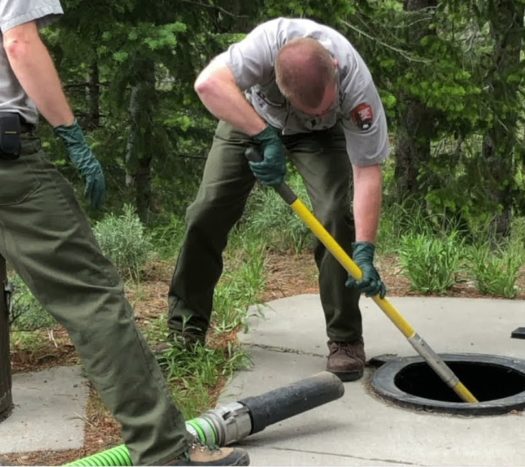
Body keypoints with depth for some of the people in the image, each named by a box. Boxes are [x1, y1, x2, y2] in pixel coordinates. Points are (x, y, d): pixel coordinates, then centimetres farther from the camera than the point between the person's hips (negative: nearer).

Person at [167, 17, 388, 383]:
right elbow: (209, 83, -52)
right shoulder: (269, 41, -41)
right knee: (207, 213, -8)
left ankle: (346, 340, -8)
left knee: (336, 214, -21)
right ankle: (186, 332, 6)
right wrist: (267, 138, -54)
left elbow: (368, 172, -34)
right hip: (251, 117, 1)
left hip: (320, 135, 0)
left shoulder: (357, 85, -37)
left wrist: (364, 251, -41)